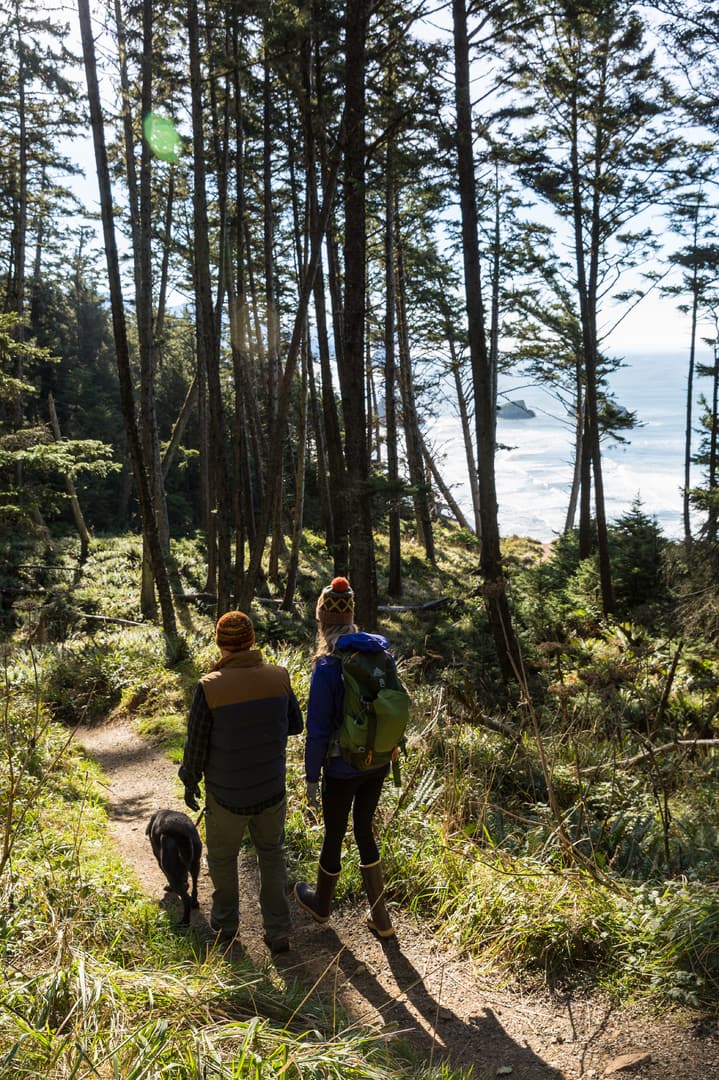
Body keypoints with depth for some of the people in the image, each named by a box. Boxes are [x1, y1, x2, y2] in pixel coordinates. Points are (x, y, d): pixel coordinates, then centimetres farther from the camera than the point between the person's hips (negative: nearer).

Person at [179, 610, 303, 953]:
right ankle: (278, 931, 25)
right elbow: (295, 725, 2)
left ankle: (226, 923, 41)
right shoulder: (279, 677, -12)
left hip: (226, 796, -2)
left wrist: (189, 783, 4)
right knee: (272, 854, 23)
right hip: (272, 791, 2)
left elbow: (196, 747, -14)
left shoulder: (209, 687, -22)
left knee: (222, 856, 23)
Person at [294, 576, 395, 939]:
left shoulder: (327, 668, -23)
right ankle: (380, 918, 29)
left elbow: (317, 731, -18)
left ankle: (321, 904, 43)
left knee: (333, 836, 17)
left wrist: (311, 778, -7)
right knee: (364, 830, 22)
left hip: (342, 769, -5)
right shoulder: (379, 653, -7)